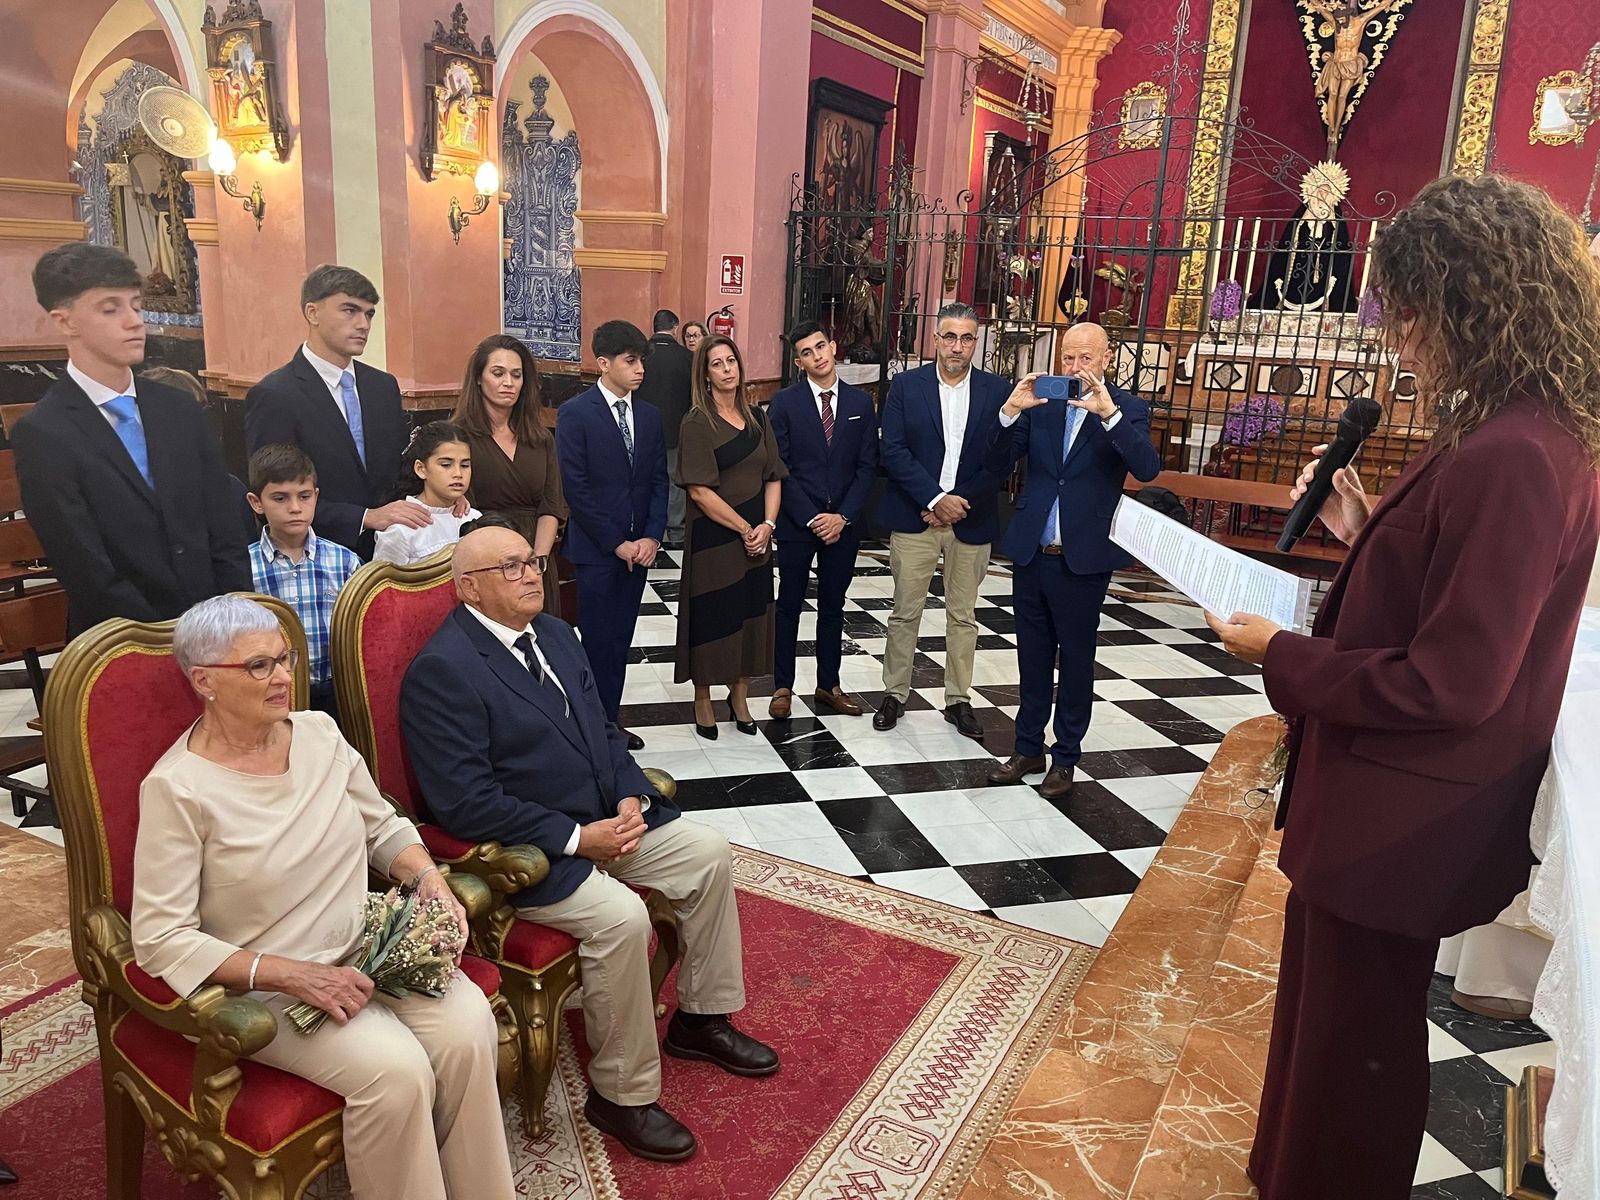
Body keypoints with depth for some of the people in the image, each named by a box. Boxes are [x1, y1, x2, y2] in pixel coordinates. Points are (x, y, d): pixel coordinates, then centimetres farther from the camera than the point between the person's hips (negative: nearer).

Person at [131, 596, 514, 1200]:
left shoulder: (319, 732, 2)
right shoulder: (176, 787, -13)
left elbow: (384, 827, 13)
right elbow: (161, 939, -14)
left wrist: (429, 878, -8)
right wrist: (293, 975, -21)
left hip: (369, 946, 5)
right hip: (265, 986, -4)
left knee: (467, 1026, -21)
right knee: (397, 1069, -27)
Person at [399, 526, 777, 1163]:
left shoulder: (554, 632, 8)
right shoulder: (441, 669, -19)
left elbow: (602, 729, 13)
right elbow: (466, 803, -23)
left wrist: (631, 798, -5)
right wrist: (577, 838, -22)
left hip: (605, 820, 9)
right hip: (527, 848, -9)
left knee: (710, 854, 2)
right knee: (621, 917, -28)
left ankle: (701, 1019, 21)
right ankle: (622, 1093, -4)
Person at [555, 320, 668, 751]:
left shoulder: (649, 417, 9)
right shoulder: (575, 413, -8)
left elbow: (659, 481, 9)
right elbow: (576, 488, -12)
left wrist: (651, 537, -5)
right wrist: (616, 543, -12)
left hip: (638, 548, 5)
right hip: (596, 549, -5)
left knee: (620, 641, 11)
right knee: (598, 642, 0)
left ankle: (610, 720, 22)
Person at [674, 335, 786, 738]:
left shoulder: (756, 417, 8)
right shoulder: (697, 422, -9)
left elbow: (773, 477, 7)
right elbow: (700, 490, -15)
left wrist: (767, 525, -7)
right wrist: (744, 528, -13)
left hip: (757, 537, 5)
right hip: (712, 536, -5)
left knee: (751, 614, 11)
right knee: (710, 618, 3)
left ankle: (740, 698, 26)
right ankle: (703, 702, 20)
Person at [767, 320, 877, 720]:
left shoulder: (860, 402, 5)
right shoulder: (785, 402, -4)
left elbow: (867, 466, 2)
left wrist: (843, 516, -9)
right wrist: (811, 518, -13)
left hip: (843, 522, 3)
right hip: (797, 522, -2)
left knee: (832, 606, 12)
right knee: (789, 605, 7)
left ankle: (828, 687, 24)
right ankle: (782, 687, 17)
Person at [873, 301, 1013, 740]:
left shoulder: (997, 390, 2)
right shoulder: (905, 385, -1)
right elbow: (893, 451, -7)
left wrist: (960, 502, -10)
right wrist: (936, 499, -14)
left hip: (971, 519, 1)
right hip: (913, 517, -1)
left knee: (962, 615, 10)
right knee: (905, 612, 6)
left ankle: (958, 699, 22)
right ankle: (895, 694, 19)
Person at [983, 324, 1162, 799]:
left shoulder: (1127, 408, -3)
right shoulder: (1040, 403, 4)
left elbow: (1147, 468, -19)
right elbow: (998, 463, 0)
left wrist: (1109, 413, -29)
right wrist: (1011, 411, -16)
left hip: (1083, 559, -3)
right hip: (1031, 553, 3)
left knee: (1075, 660, 9)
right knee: (1033, 657, 14)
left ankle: (1066, 757, 23)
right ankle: (1028, 748, 28)